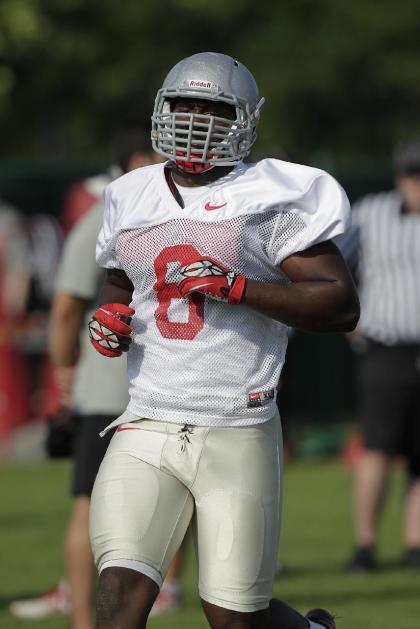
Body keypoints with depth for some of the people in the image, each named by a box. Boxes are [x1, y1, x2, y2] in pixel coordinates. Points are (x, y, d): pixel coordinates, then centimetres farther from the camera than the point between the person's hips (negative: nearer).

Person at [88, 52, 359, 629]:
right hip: (147, 430, 4)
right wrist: (111, 324, 6)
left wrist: (235, 287, -18)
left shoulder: (270, 201, -4)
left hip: (238, 435, -4)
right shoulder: (131, 201, 13)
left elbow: (341, 305, -9)